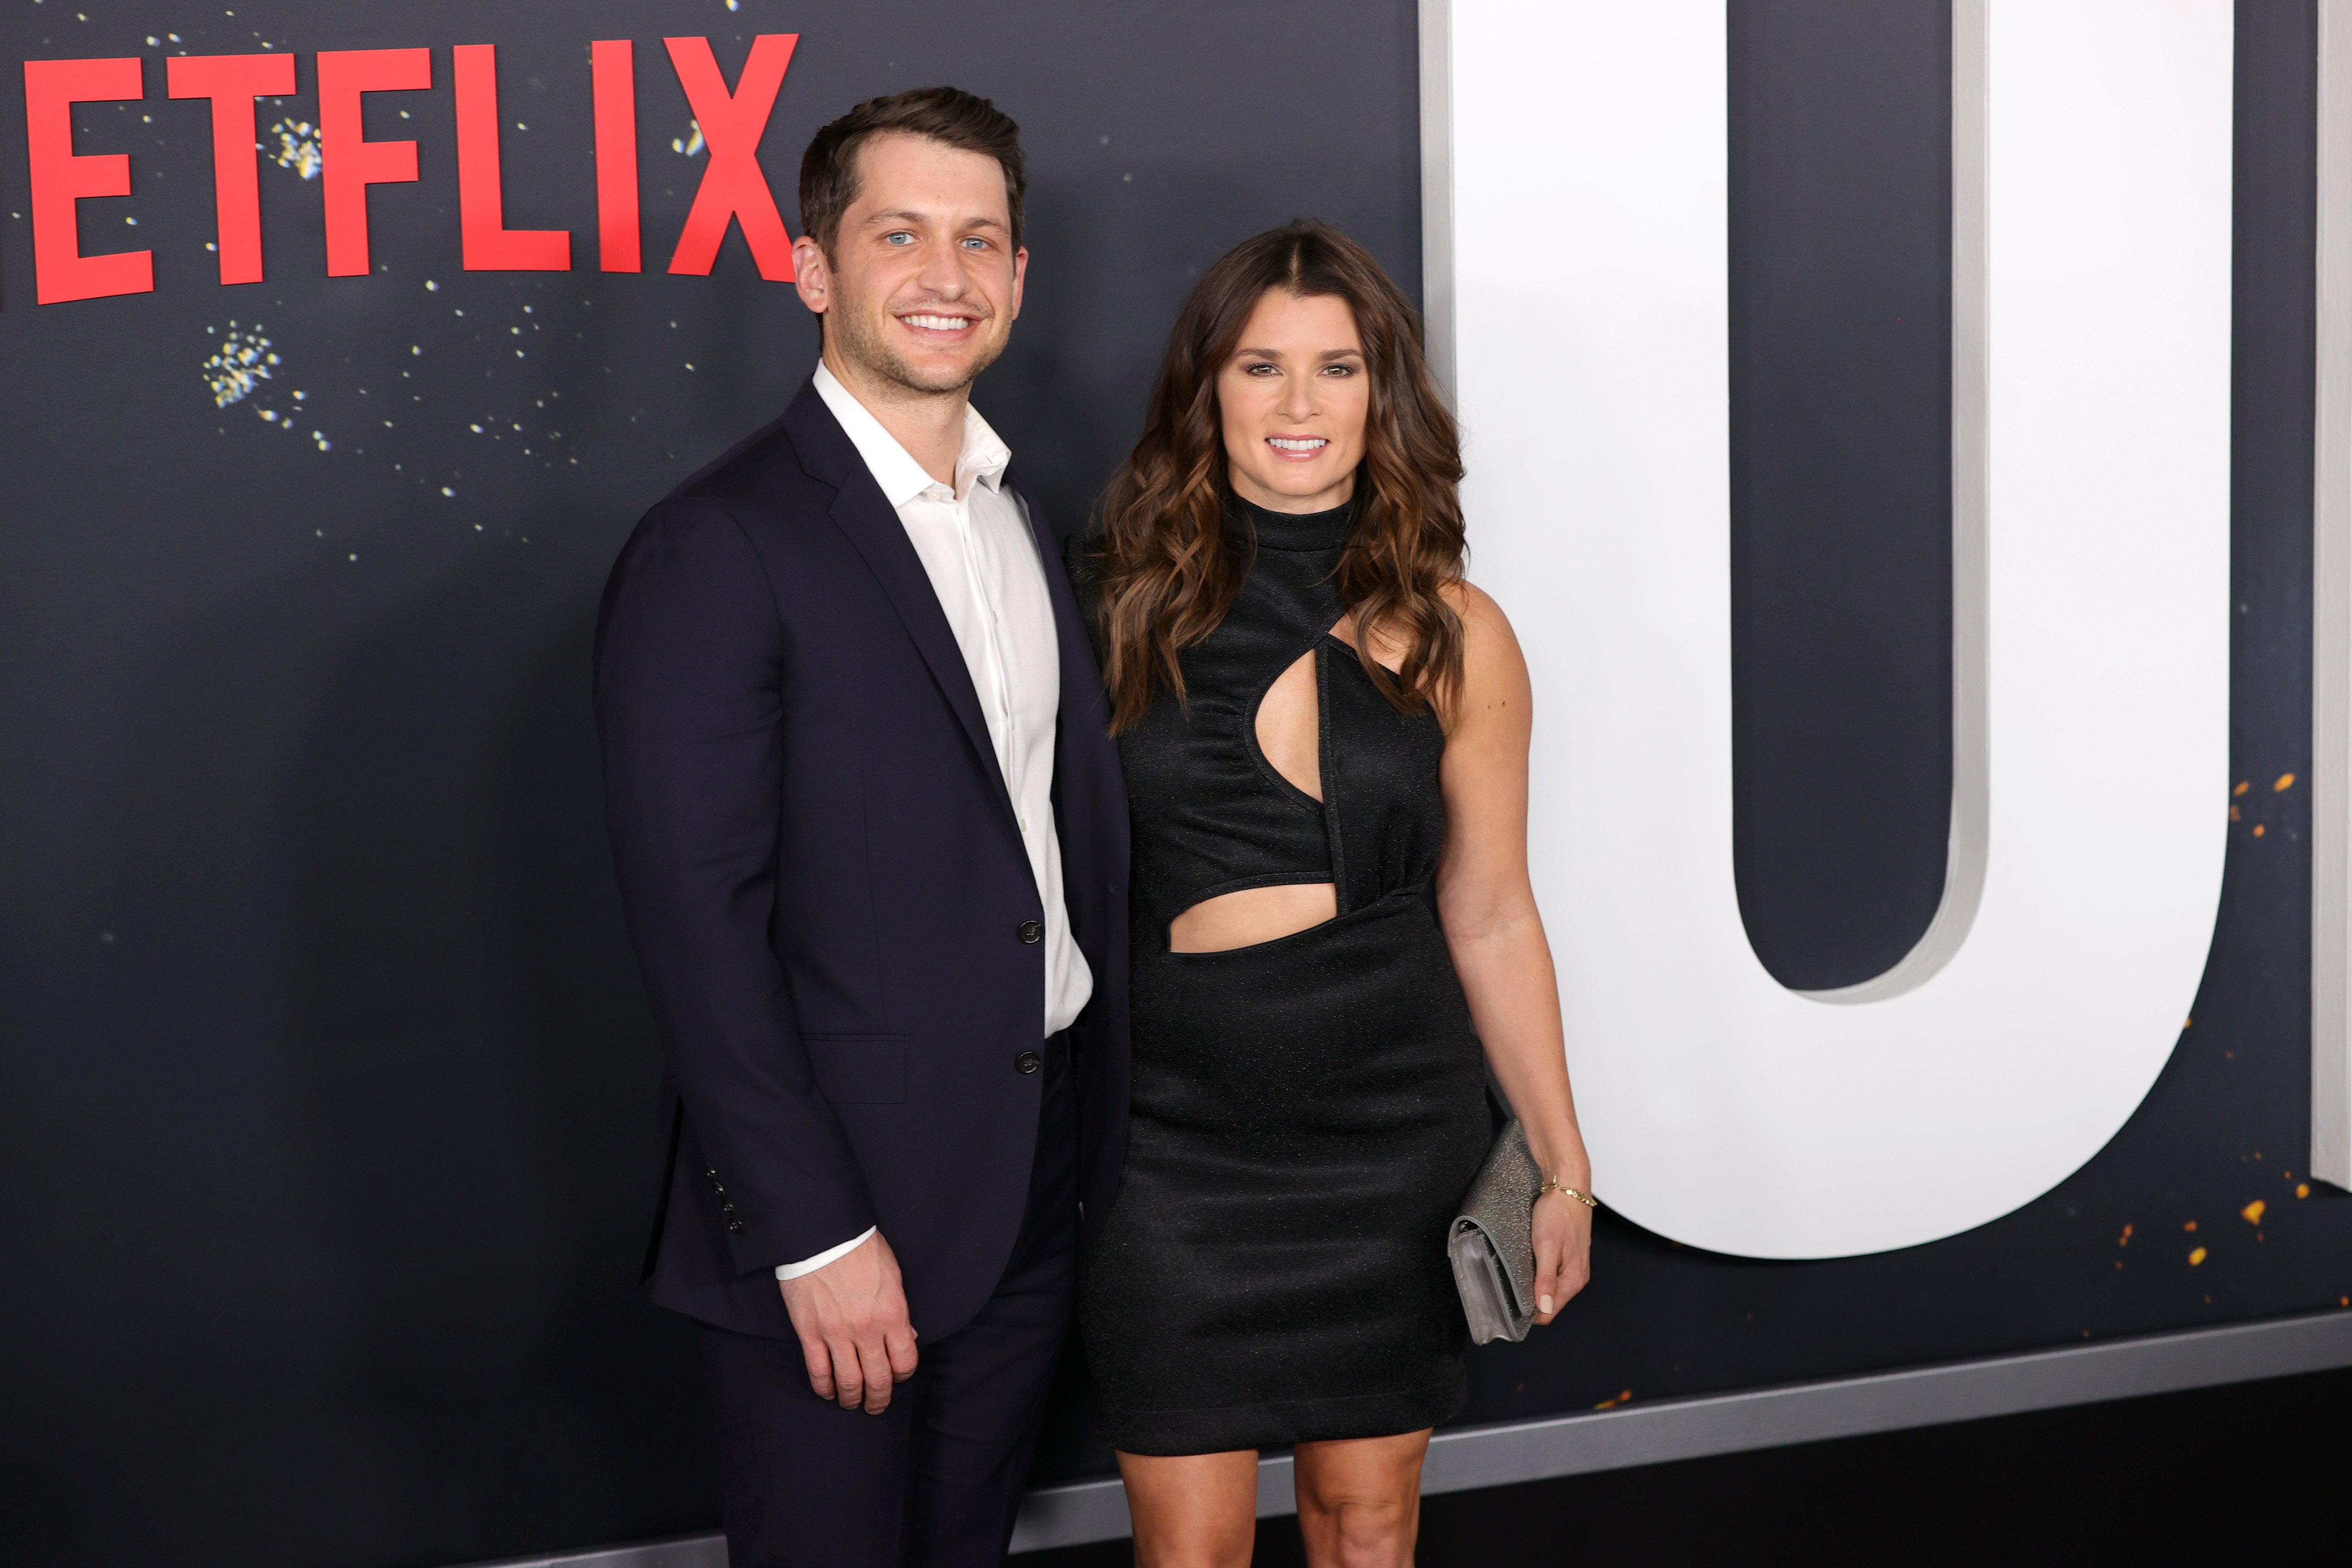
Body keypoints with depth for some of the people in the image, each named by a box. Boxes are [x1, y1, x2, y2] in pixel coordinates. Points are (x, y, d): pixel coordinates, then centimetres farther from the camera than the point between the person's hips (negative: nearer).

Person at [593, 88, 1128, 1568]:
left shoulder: (1026, 523, 11)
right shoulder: (718, 551, -14)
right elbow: (699, 922, -17)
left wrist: (1104, 1143, 7)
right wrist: (815, 1234, -19)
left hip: (1039, 1198, 7)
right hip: (840, 1213, -7)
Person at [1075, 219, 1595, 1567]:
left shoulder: (1451, 635, 0)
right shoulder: (1130, 611, -1)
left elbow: (1491, 919, 5)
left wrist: (1564, 1165, 6)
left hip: (1394, 1136, 1)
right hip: (1176, 1139, -1)